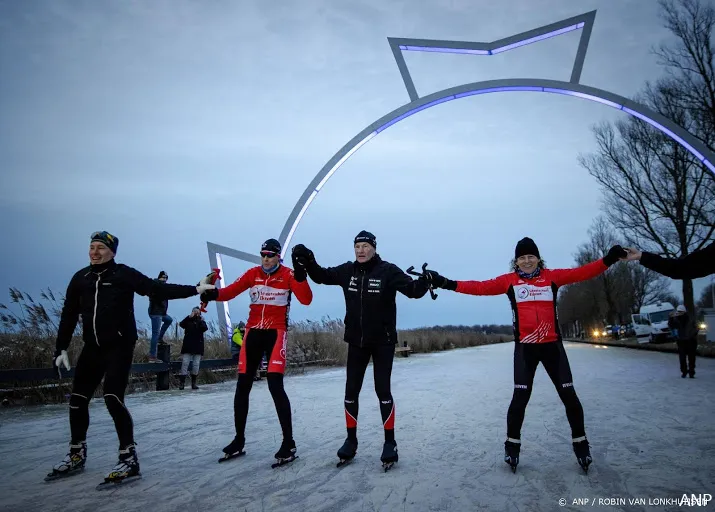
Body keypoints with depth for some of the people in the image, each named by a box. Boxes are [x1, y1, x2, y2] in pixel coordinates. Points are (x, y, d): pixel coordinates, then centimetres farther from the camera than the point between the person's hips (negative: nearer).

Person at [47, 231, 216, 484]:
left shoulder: (125, 274, -5)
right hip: (92, 348, 6)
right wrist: (62, 348, 11)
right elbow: (69, 315, 13)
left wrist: (195, 289, -16)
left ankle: (129, 458, -5)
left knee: (113, 399, -15)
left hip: (120, 347, -6)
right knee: (78, 399, 11)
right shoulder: (80, 278, 9)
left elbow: (159, 289, -9)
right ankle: (77, 455, 31)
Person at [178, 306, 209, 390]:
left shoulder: (201, 321, 10)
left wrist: (201, 321, -19)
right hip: (187, 346, -1)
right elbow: (181, 324, -14)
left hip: (198, 347, 2)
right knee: (185, 364, -6)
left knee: (196, 365, 3)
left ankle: (193, 383, 12)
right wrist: (189, 317, -21)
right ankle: (181, 383, -6)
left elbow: (205, 328, -9)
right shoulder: (188, 321, 7)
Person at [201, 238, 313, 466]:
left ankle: (288, 443, -4)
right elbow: (231, 291, -4)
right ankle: (239, 440, 23)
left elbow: (306, 300, -15)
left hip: (276, 332, -5)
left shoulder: (288, 275, -5)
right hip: (253, 332, 5)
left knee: (275, 385, -15)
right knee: (242, 386, 7)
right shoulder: (252, 273, 6)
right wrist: (213, 293, -24)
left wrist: (300, 276, -30)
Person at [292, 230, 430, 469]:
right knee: (351, 391, 8)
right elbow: (322, 276, 8)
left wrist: (424, 281, -42)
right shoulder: (348, 270, -1)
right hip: (356, 341, 4)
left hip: (383, 341, -4)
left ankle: (390, 443, 12)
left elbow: (412, 290, -20)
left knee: (382, 390, -2)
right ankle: (351, 440, 23)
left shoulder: (388, 270, -13)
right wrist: (308, 261, -10)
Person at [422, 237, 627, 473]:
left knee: (568, 395, 7)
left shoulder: (552, 276, 3)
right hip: (525, 347, -1)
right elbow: (481, 287, -8)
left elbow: (581, 273, -5)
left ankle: (580, 443, 27)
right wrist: (447, 283, -18)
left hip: (552, 345, 2)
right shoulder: (509, 280, 0)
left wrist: (608, 259, -20)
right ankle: (512, 444, 16)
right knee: (520, 397, -1)